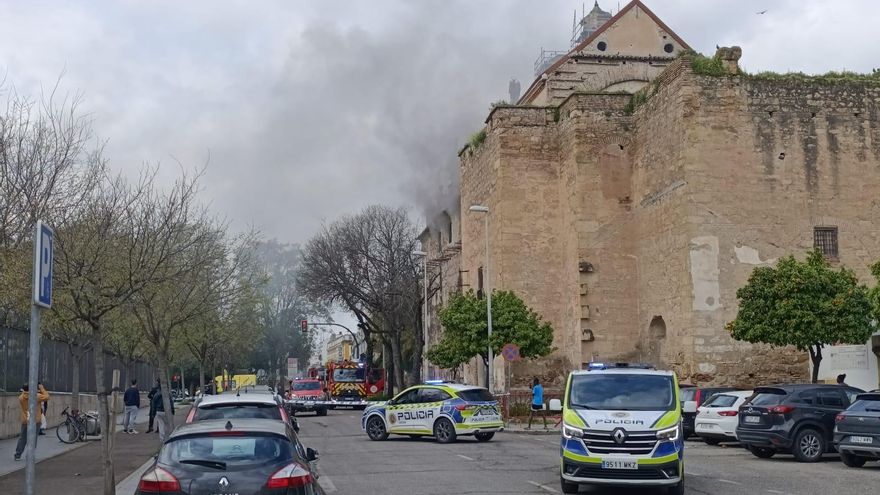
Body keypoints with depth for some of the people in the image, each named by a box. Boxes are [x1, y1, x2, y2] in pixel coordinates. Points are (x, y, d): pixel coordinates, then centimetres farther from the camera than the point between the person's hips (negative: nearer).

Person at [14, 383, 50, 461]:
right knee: (33, 438, 4)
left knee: (22, 438, 13)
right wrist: (42, 389, 3)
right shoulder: (36, 396, -15)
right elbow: (46, 397, -4)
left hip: (25, 421, 3)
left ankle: (17, 455, 14)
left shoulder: (21, 398, -5)